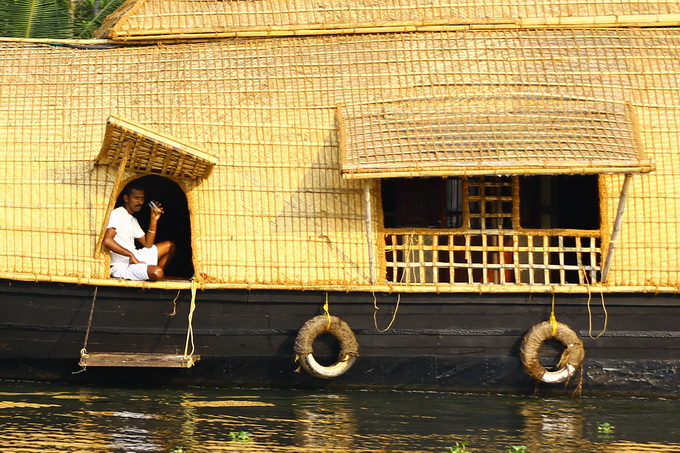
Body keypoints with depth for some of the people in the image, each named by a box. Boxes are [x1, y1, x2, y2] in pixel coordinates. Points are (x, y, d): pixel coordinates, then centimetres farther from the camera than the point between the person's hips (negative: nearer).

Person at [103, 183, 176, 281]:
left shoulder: (133, 220, 20)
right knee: (157, 272, -33)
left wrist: (154, 220, 6)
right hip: (122, 266, -10)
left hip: (134, 258, 10)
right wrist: (131, 254, -20)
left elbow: (147, 244, 16)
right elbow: (107, 241, -24)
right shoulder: (118, 214, -10)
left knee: (170, 245, 16)